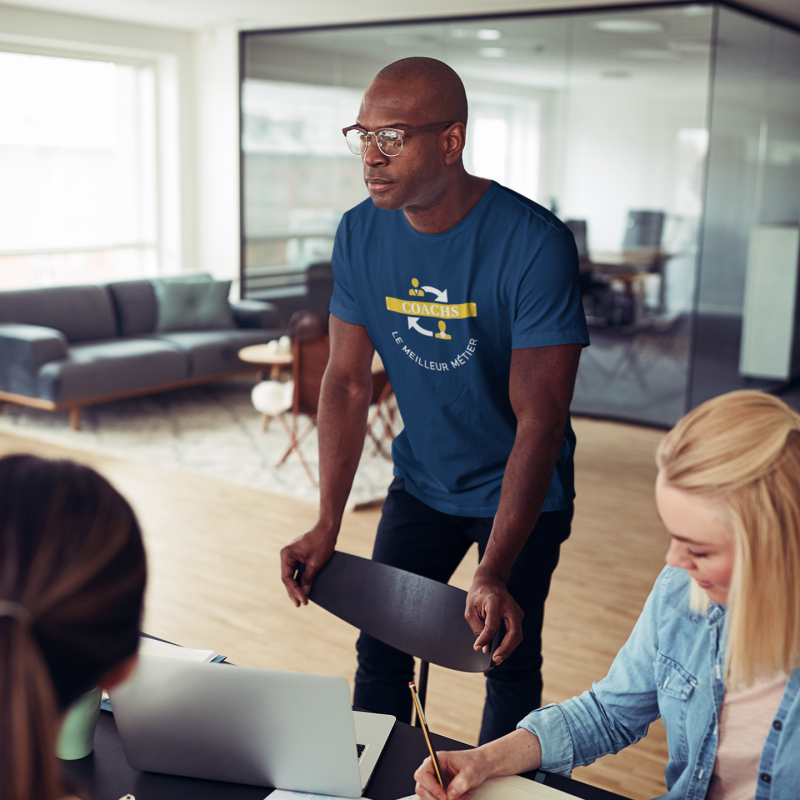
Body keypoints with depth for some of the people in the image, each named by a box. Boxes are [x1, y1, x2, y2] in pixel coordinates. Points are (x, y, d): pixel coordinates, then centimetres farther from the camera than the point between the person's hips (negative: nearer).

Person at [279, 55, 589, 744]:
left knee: (509, 660, 7)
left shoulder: (535, 244, -27)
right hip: (421, 481, 4)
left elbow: (540, 417, -29)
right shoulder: (360, 235, -11)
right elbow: (347, 381, -7)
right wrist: (327, 525, -15)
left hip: (522, 490, -4)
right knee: (380, 650, 8)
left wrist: (495, 573, -36)